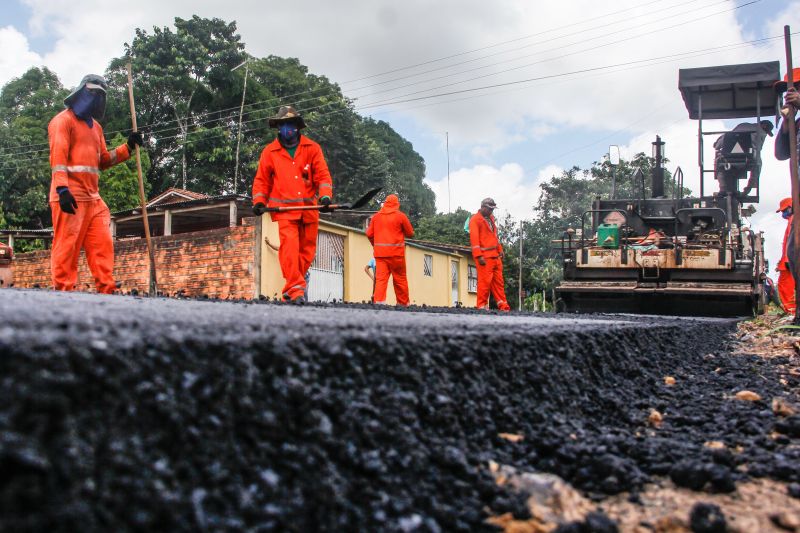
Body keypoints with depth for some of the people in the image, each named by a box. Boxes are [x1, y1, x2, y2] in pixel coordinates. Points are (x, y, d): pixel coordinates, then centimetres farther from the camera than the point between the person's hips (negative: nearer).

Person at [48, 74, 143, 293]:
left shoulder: (95, 126, 24)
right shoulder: (63, 120, -2)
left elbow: (103, 160, 24)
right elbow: (58, 156, -13)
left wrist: (128, 147, 11)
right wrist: (62, 188, -24)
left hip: (93, 198, 8)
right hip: (70, 196, -8)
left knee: (103, 244, 1)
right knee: (67, 246, -8)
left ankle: (106, 290, 1)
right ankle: (62, 291, -5)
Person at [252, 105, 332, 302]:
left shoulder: (312, 148, 7)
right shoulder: (269, 151, 8)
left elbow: (322, 175, 4)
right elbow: (261, 179, 13)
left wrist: (325, 196, -12)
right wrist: (259, 201, 1)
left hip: (309, 208, 2)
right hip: (284, 209, -2)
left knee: (308, 249, 5)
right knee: (289, 245, -19)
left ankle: (293, 287, 21)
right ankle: (295, 289, -19)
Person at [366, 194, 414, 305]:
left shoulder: (376, 216, 9)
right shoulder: (401, 216, 0)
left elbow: (369, 234, 10)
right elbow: (410, 234, 4)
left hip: (380, 252, 3)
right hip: (396, 252, -2)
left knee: (380, 278, -3)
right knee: (400, 279, 8)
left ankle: (378, 302, -16)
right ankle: (403, 304, 14)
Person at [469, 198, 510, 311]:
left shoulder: (491, 218, 20)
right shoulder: (475, 220, -6)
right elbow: (474, 238, -13)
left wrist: (500, 250, 22)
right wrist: (479, 256, -19)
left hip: (495, 256, 8)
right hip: (485, 257, -8)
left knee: (499, 282, 8)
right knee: (485, 281, -9)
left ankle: (503, 306, 11)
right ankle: (482, 306, -3)